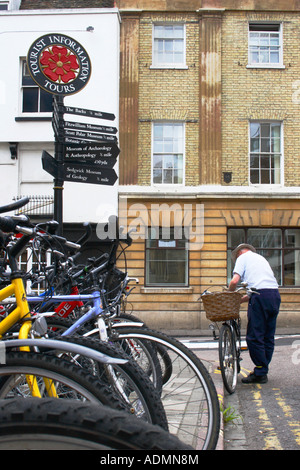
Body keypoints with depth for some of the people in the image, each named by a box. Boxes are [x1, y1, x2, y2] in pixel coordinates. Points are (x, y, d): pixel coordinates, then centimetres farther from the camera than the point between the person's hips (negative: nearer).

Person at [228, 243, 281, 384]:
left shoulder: (243, 257, 10)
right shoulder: (261, 258, 31)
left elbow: (234, 281, -5)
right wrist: (239, 300, 26)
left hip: (260, 295, -8)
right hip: (275, 294, 8)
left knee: (254, 337, -3)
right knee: (268, 337, 12)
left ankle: (260, 373, -1)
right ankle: (263, 371, 18)